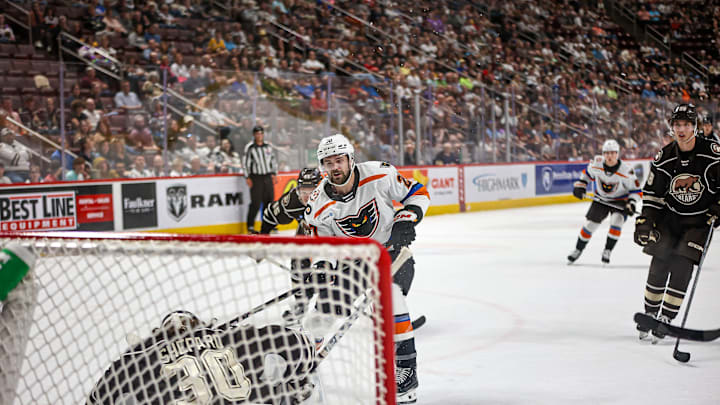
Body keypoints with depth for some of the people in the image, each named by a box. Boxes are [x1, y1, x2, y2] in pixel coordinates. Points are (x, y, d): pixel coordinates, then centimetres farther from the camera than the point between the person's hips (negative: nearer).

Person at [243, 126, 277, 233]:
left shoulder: (268, 146, 12)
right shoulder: (250, 147, -3)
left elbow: (273, 160, 20)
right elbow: (246, 162, -3)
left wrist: (274, 173, 13)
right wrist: (248, 177, -7)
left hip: (268, 177, 5)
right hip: (256, 177, -5)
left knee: (269, 201, 5)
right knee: (256, 203, -8)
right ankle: (250, 226, 1)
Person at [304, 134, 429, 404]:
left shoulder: (380, 175, -19)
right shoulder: (319, 205, -13)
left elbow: (418, 192, -7)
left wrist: (406, 220, -21)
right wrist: (321, 272, -16)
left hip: (393, 250, -3)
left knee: (390, 301, -26)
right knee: (329, 308, 0)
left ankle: (406, 374, -16)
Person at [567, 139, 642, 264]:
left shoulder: (626, 171, -26)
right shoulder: (596, 164, -18)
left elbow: (636, 190, -15)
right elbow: (587, 173, 6)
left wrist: (631, 204, -28)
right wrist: (580, 185, -4)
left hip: (620, 201, -2)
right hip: (601, 199, 3)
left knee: (616, 221, -25)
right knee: (590, 224, -1)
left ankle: (607, 251, -9)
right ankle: (578, 250, 19)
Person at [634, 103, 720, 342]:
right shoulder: (664, 158, -7)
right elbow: (652, 193, 0)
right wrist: (645, 222, -8)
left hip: (700, 221, -3)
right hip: (670, 217, 3)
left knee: (682, 267, -11)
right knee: (658, 266, -1)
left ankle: (666, 318, -1)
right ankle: (650, 313, 17)